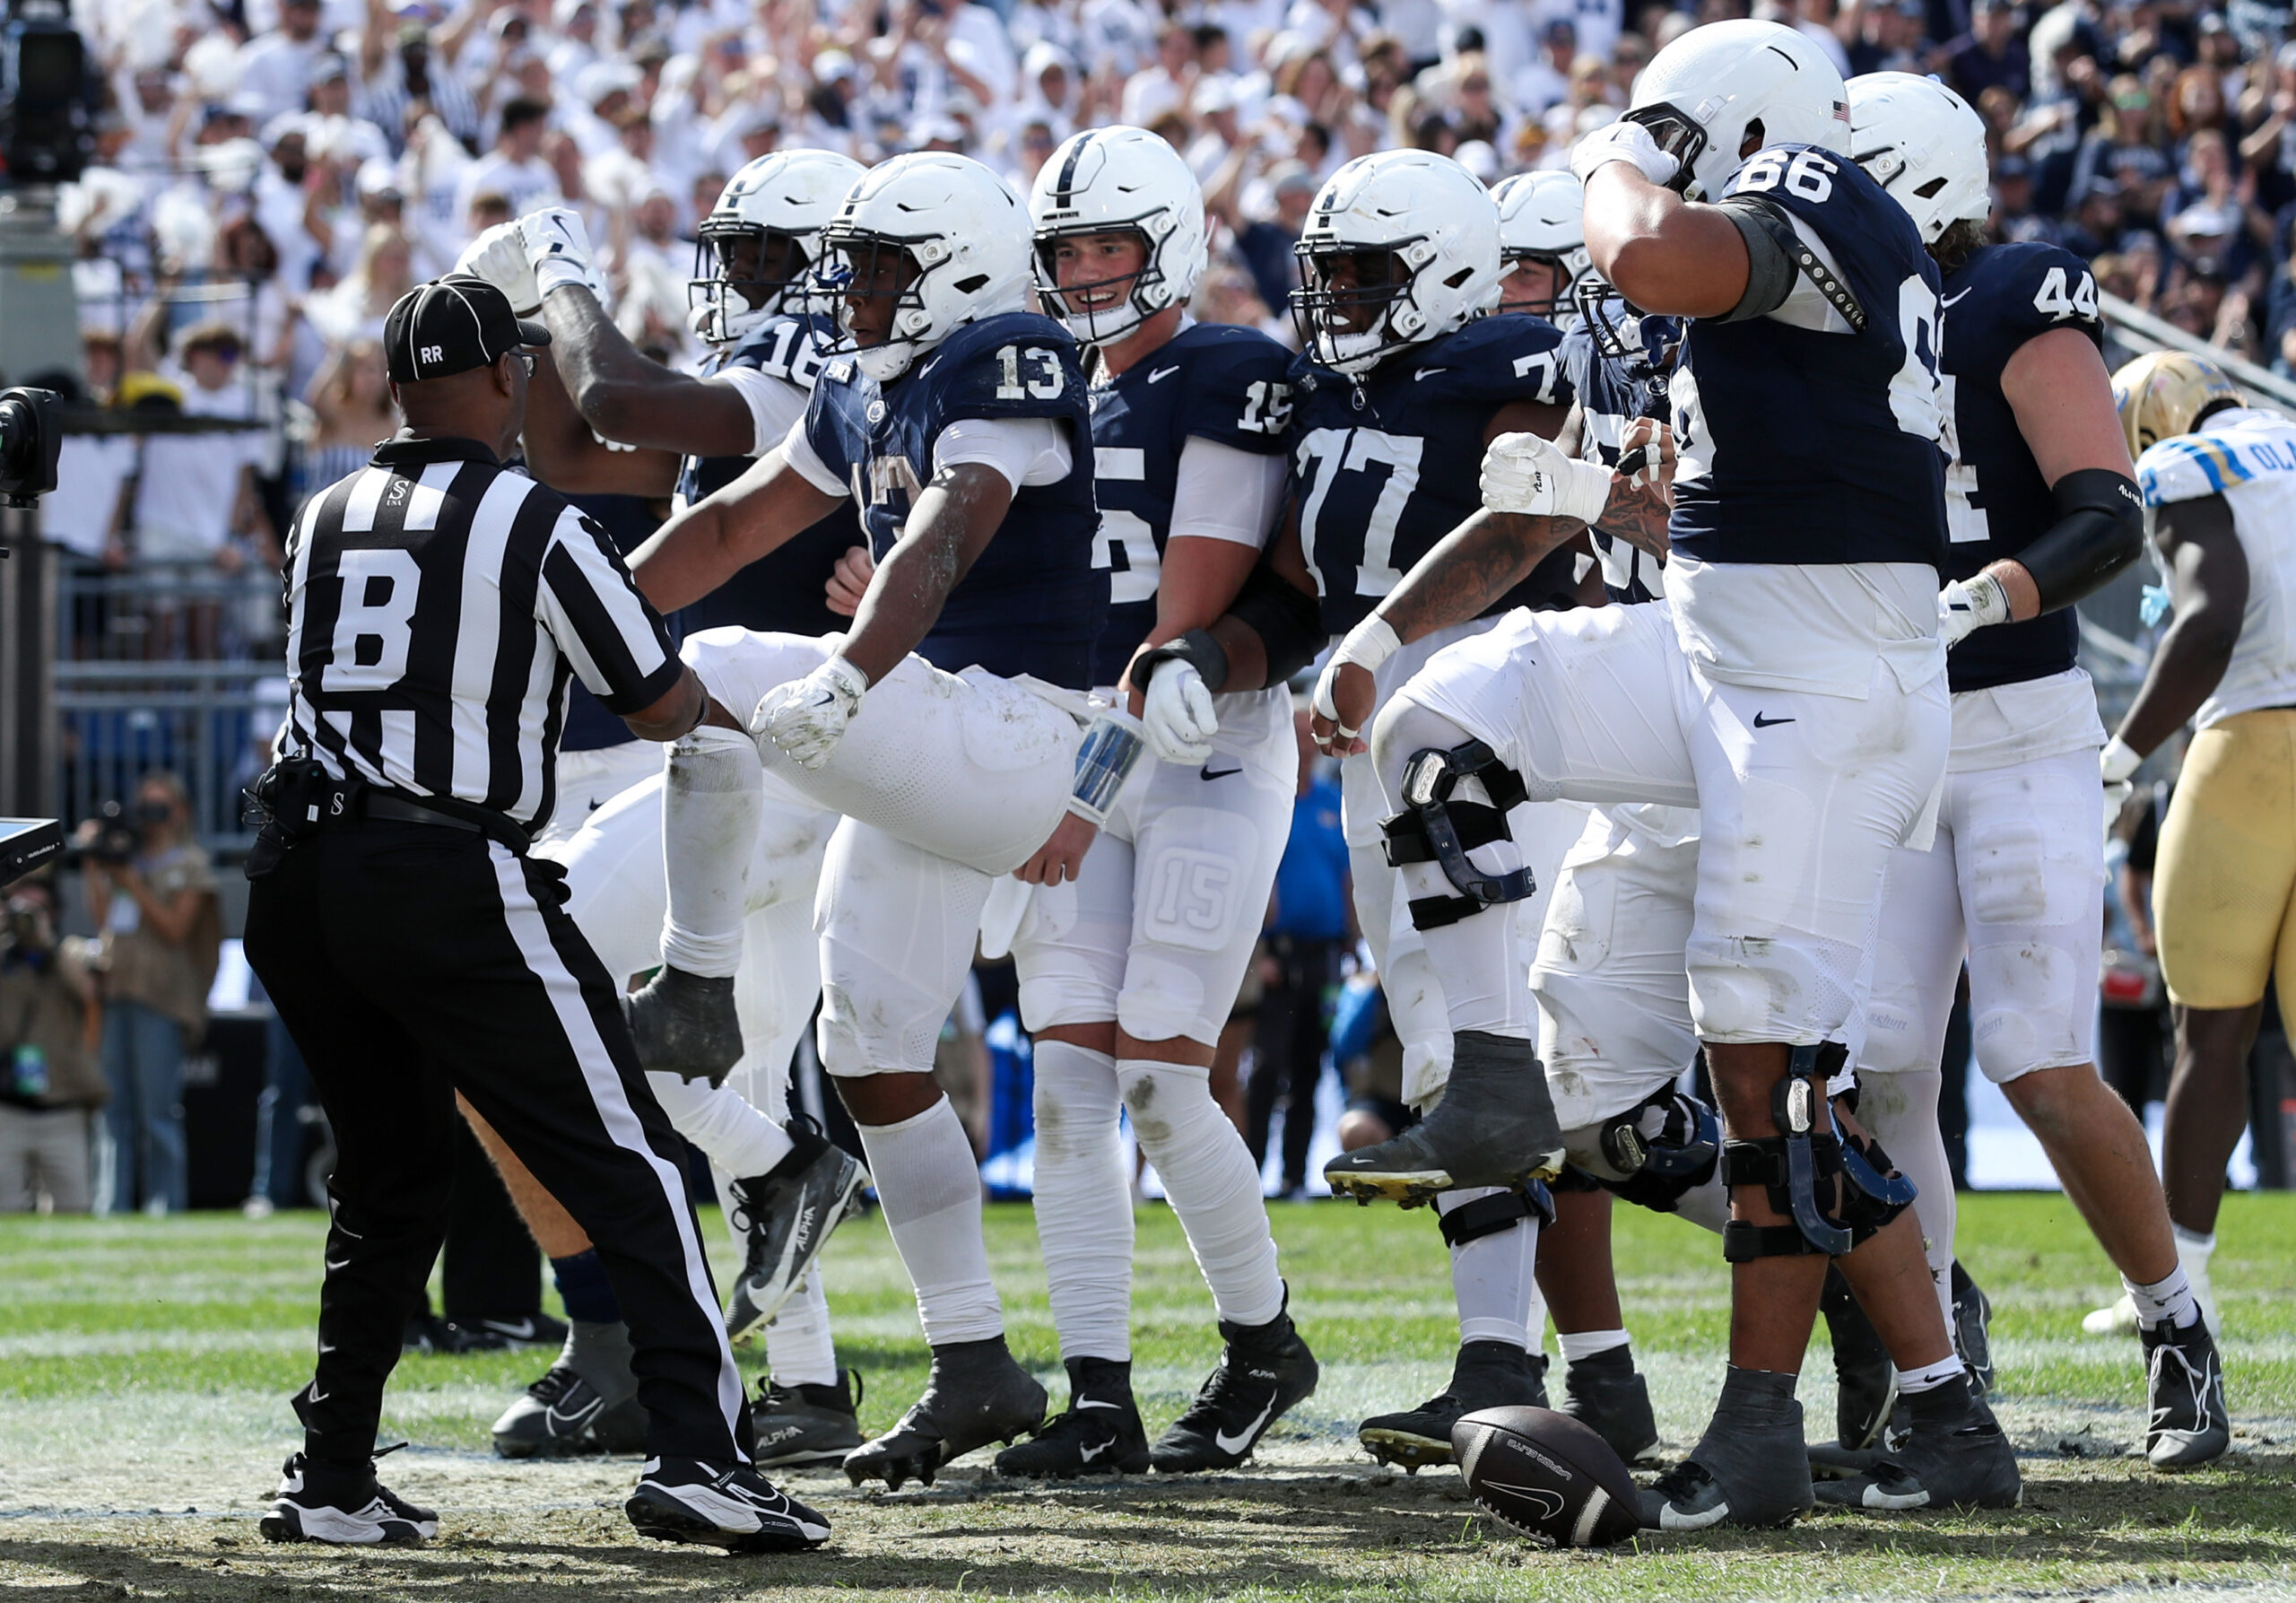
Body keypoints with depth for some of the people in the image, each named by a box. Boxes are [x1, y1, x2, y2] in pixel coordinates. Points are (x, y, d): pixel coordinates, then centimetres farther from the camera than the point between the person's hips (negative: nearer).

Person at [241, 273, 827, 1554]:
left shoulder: (325, 522, 13)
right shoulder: (532, 524, -6)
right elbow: (661, 703, 0)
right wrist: (718, 710, 23)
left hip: (301, 873, 6)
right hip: (447, 882, -6)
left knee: (390, 1181, 20)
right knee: (628, 1168, -2)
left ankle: (332, 1481, 19)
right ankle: (697, 1449, -14)